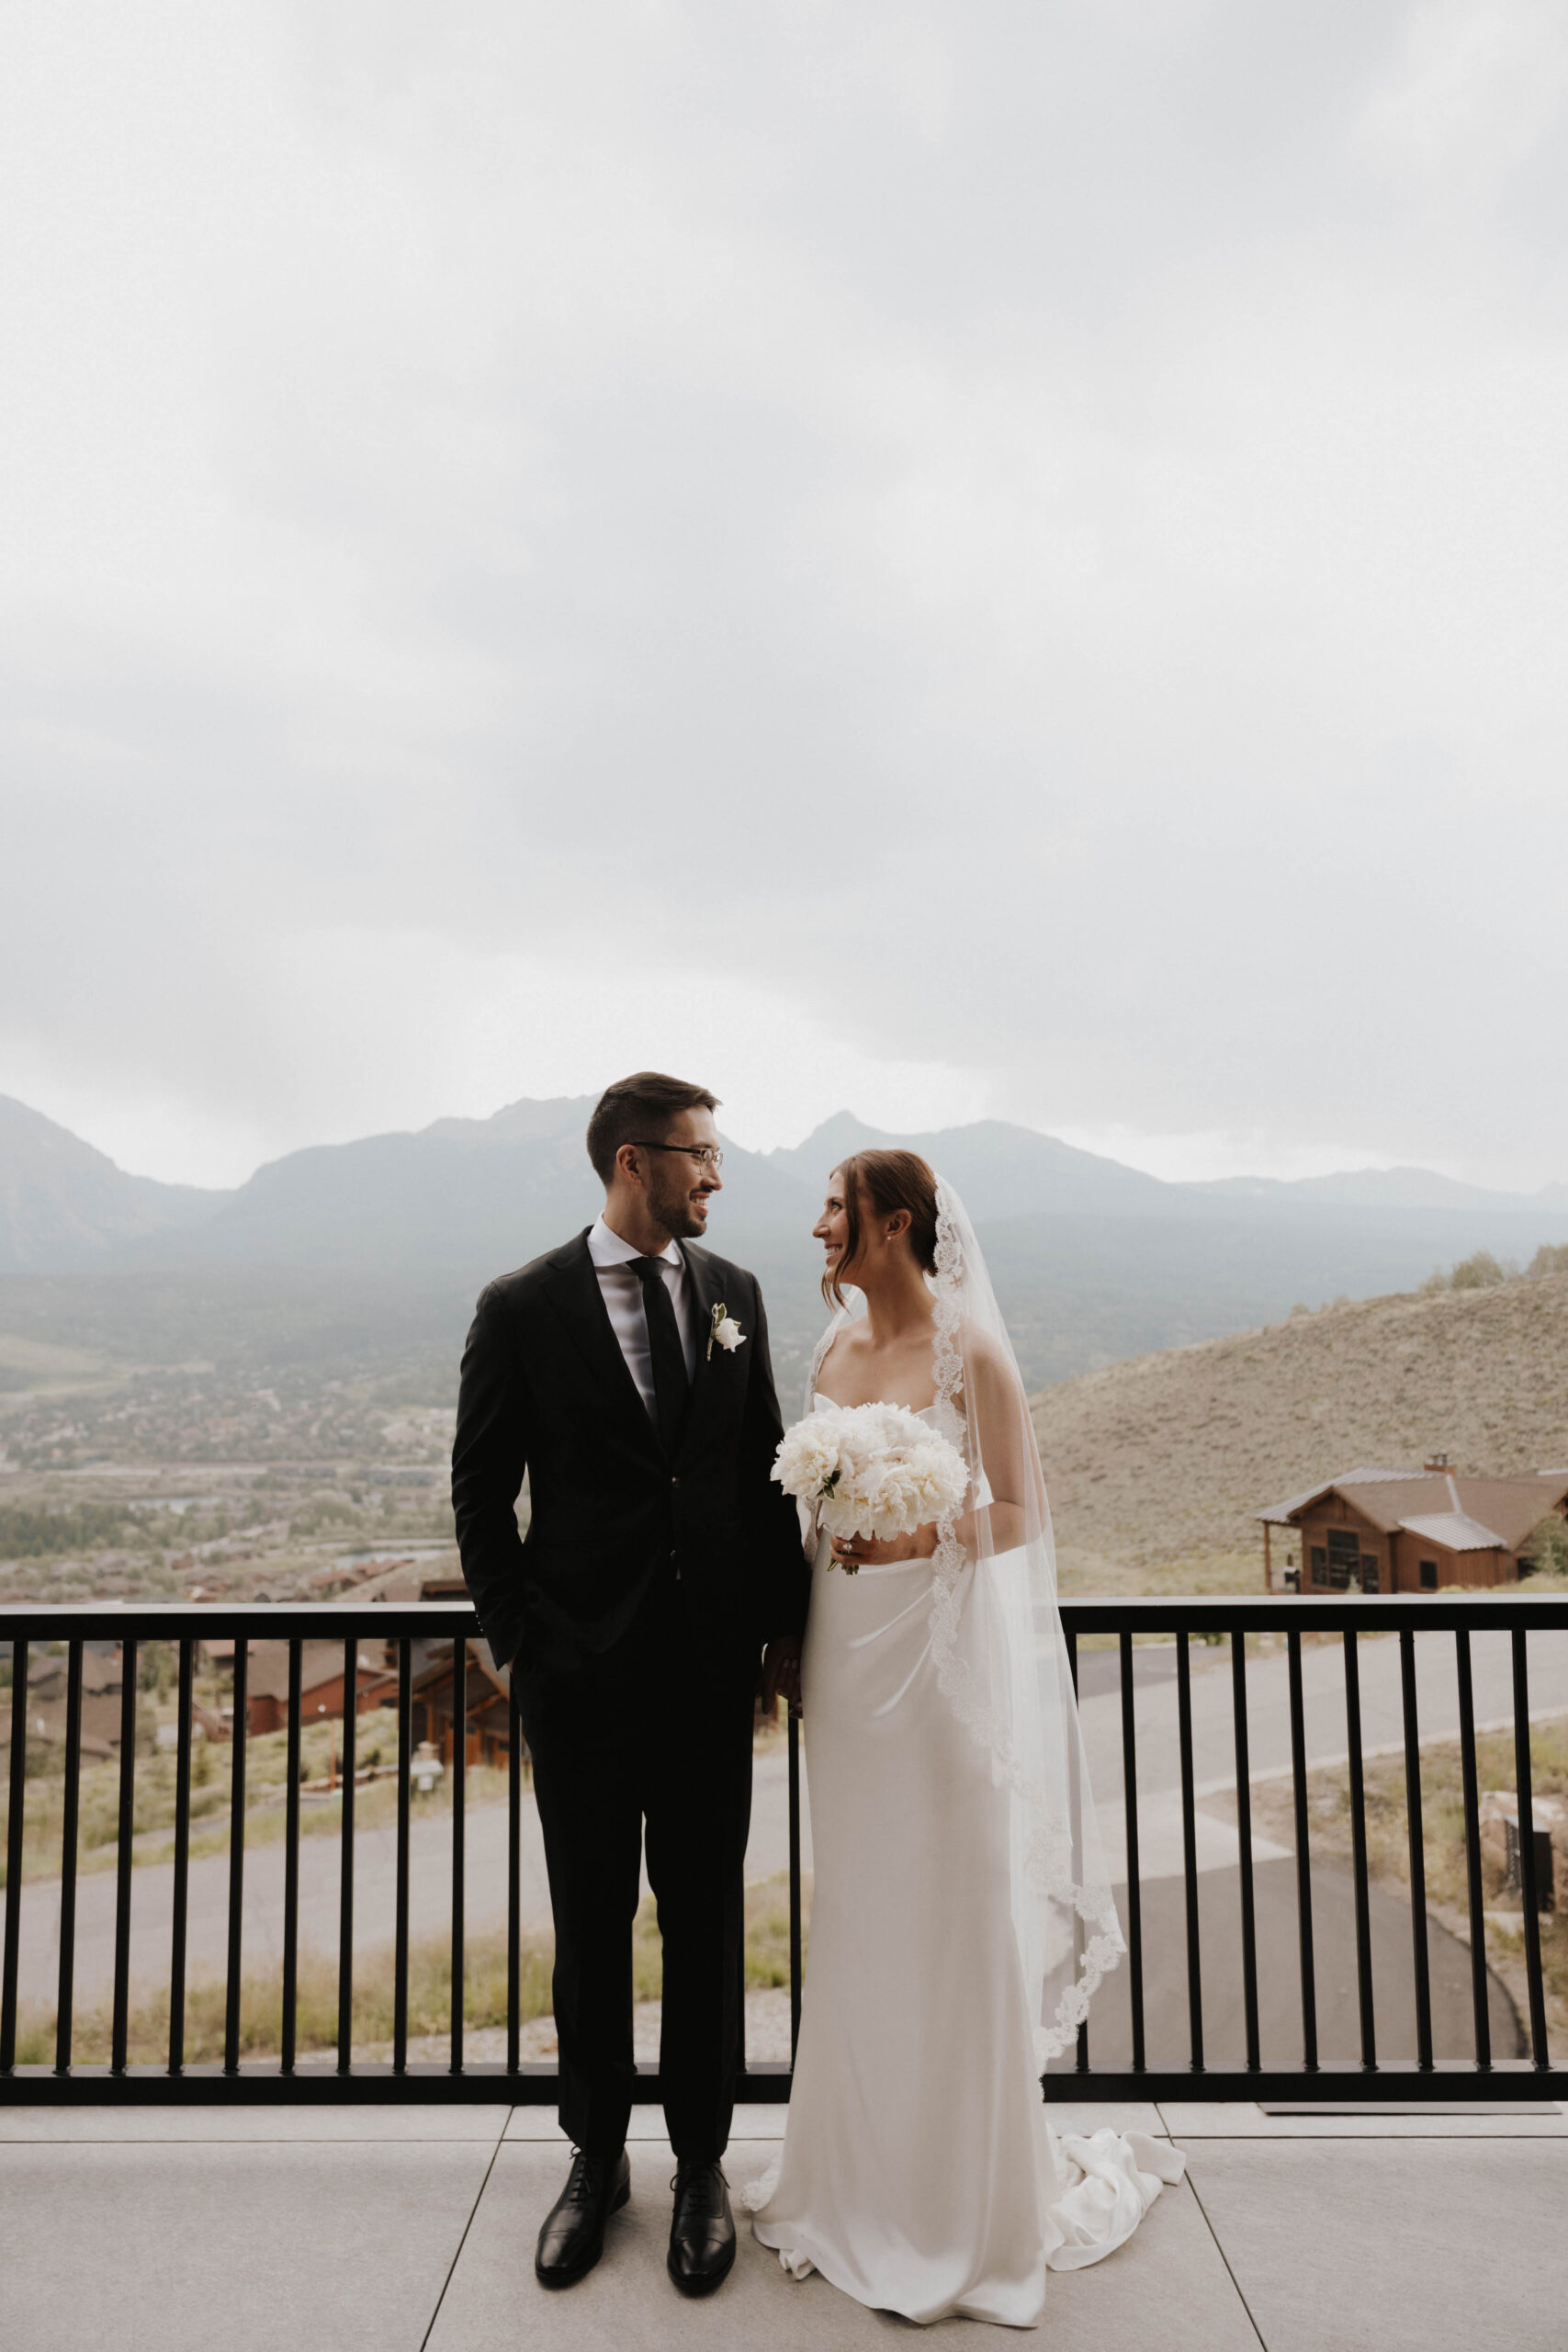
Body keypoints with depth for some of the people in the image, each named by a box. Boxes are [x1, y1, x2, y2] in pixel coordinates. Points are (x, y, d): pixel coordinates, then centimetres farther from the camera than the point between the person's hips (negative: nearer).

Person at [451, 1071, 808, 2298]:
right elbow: (482, 1491, -2)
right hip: (580, 1675, -2)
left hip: (712, 1666, 2)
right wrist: (519, 1637, -3)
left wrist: (784, 1623, 6)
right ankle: (597, 2158, 39)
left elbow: (766, 1468, 6)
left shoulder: (731, 1291, 1)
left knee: (706, 1922, 14)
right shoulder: (523, 1308, -9)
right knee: (590, 1926, 16)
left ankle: (701, 2163, 36)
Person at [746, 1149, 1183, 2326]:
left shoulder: (971, 1350, -13)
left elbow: (1023, 1512, -9)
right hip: (848, 1650, 6)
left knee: (956, 1919, 7)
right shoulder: (834, 1348, 5)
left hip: (946, 1648, -5)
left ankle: (974, 2197, 29)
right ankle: (865, 2175, 36)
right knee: (856, 1914, 16)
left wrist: (922, 1538, -24)